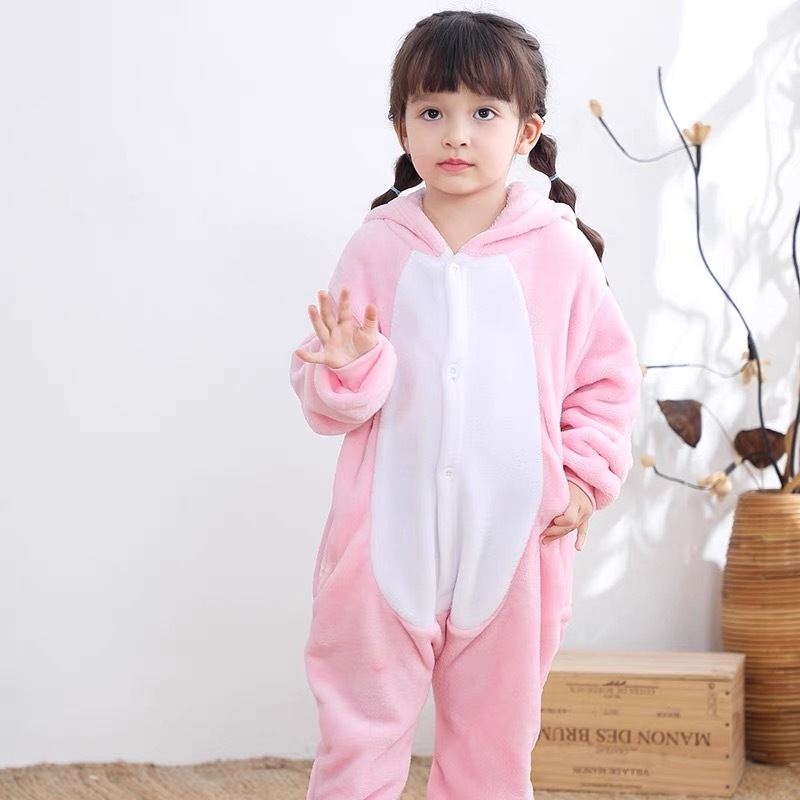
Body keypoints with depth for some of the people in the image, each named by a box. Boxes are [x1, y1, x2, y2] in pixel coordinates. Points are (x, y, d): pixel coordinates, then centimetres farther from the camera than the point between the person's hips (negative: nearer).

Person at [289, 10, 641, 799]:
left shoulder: (559, 250, -1)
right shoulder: (376, 246, -1)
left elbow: (609, 372, 7)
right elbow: (324, 397, 1)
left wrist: (587, 473, -3)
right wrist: (347, 368, -20)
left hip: (512, 541, 1)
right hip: (389, 538, 0)